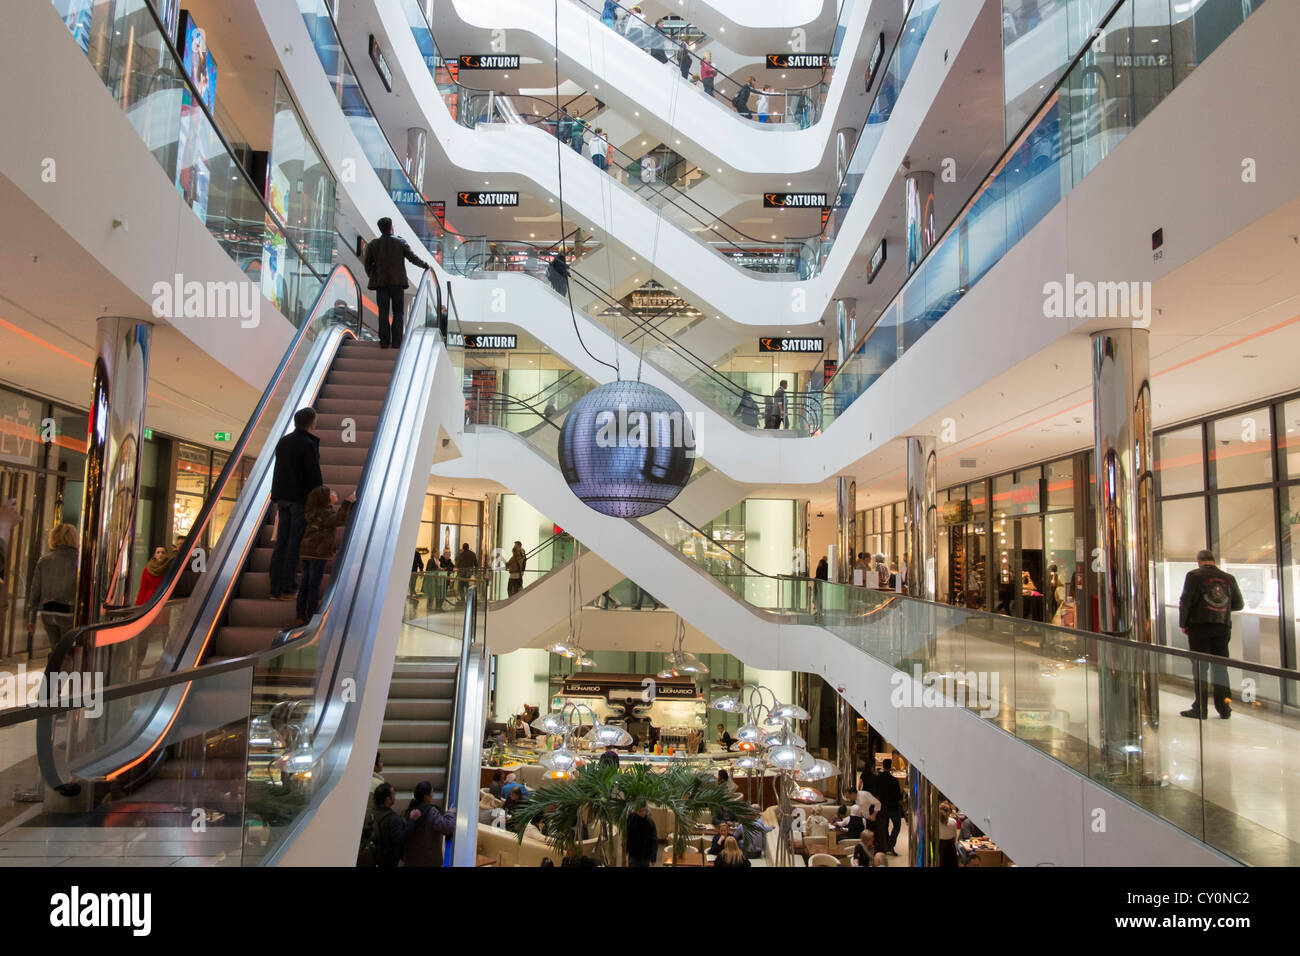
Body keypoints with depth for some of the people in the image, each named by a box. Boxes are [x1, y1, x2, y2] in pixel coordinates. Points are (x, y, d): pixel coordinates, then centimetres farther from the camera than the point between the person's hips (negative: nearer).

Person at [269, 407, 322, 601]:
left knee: (281, 542, 8)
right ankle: (287, 588, 0)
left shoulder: (282, 442, 11)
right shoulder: (308, 445, -13)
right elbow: (314, 475, -15)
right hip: (301, 498, -7)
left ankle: (275, 589, 9)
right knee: (295, 543, -2)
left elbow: (280, 471, 16)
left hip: (283, 498, 7)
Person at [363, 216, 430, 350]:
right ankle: (396, 342, -2)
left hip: (381, 283, 1)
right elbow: (413, 258, 0)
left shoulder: (373, 245, 1)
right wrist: (425, 265, 17)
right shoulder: (400, 242, -3)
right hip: (398, 283, -1)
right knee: (398, 313, 4)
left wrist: (372, 277, 23)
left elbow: (368, 265, 5)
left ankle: (384, 341, 1)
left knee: (383, 313, 4)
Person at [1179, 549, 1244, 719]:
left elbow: (1185, 601, -8)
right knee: (1220, 667, 11)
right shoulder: (1228, 578, 9)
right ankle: (1224, 708, 12)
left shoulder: (1194, 575, -3)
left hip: (1200, 625, -4)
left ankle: (1200, 709, 0)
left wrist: (1183, 624, 1)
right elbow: (1239, 604, 15)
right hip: (1223, 626, 4)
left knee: (1200, 667, -1)